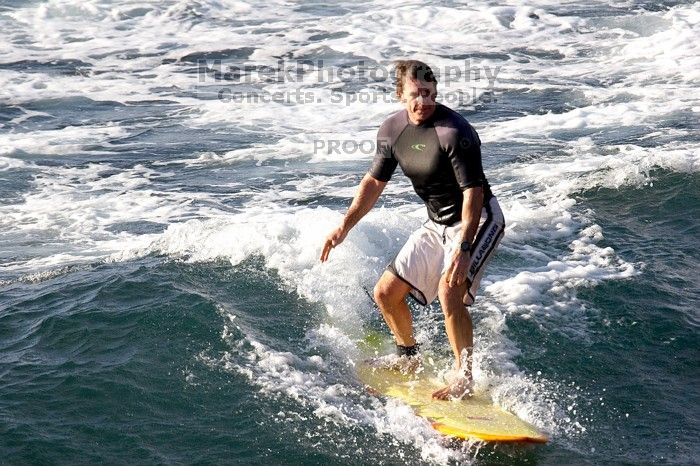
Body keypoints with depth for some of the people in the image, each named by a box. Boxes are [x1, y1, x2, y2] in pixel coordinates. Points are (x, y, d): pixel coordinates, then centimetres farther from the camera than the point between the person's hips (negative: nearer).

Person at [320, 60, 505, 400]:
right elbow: (374, 182, 9)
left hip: (479, 221, -7)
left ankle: (465, 379, -17)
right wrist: (344, 227, 3)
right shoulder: (392, 130, -4)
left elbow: (473, 192, -27)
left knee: (449, 291, -30)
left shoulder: (454, 132, -25)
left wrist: (463, 248, -36)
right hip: (437, 225, 8)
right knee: (385, 294, 7)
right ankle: (408, 357, 32)